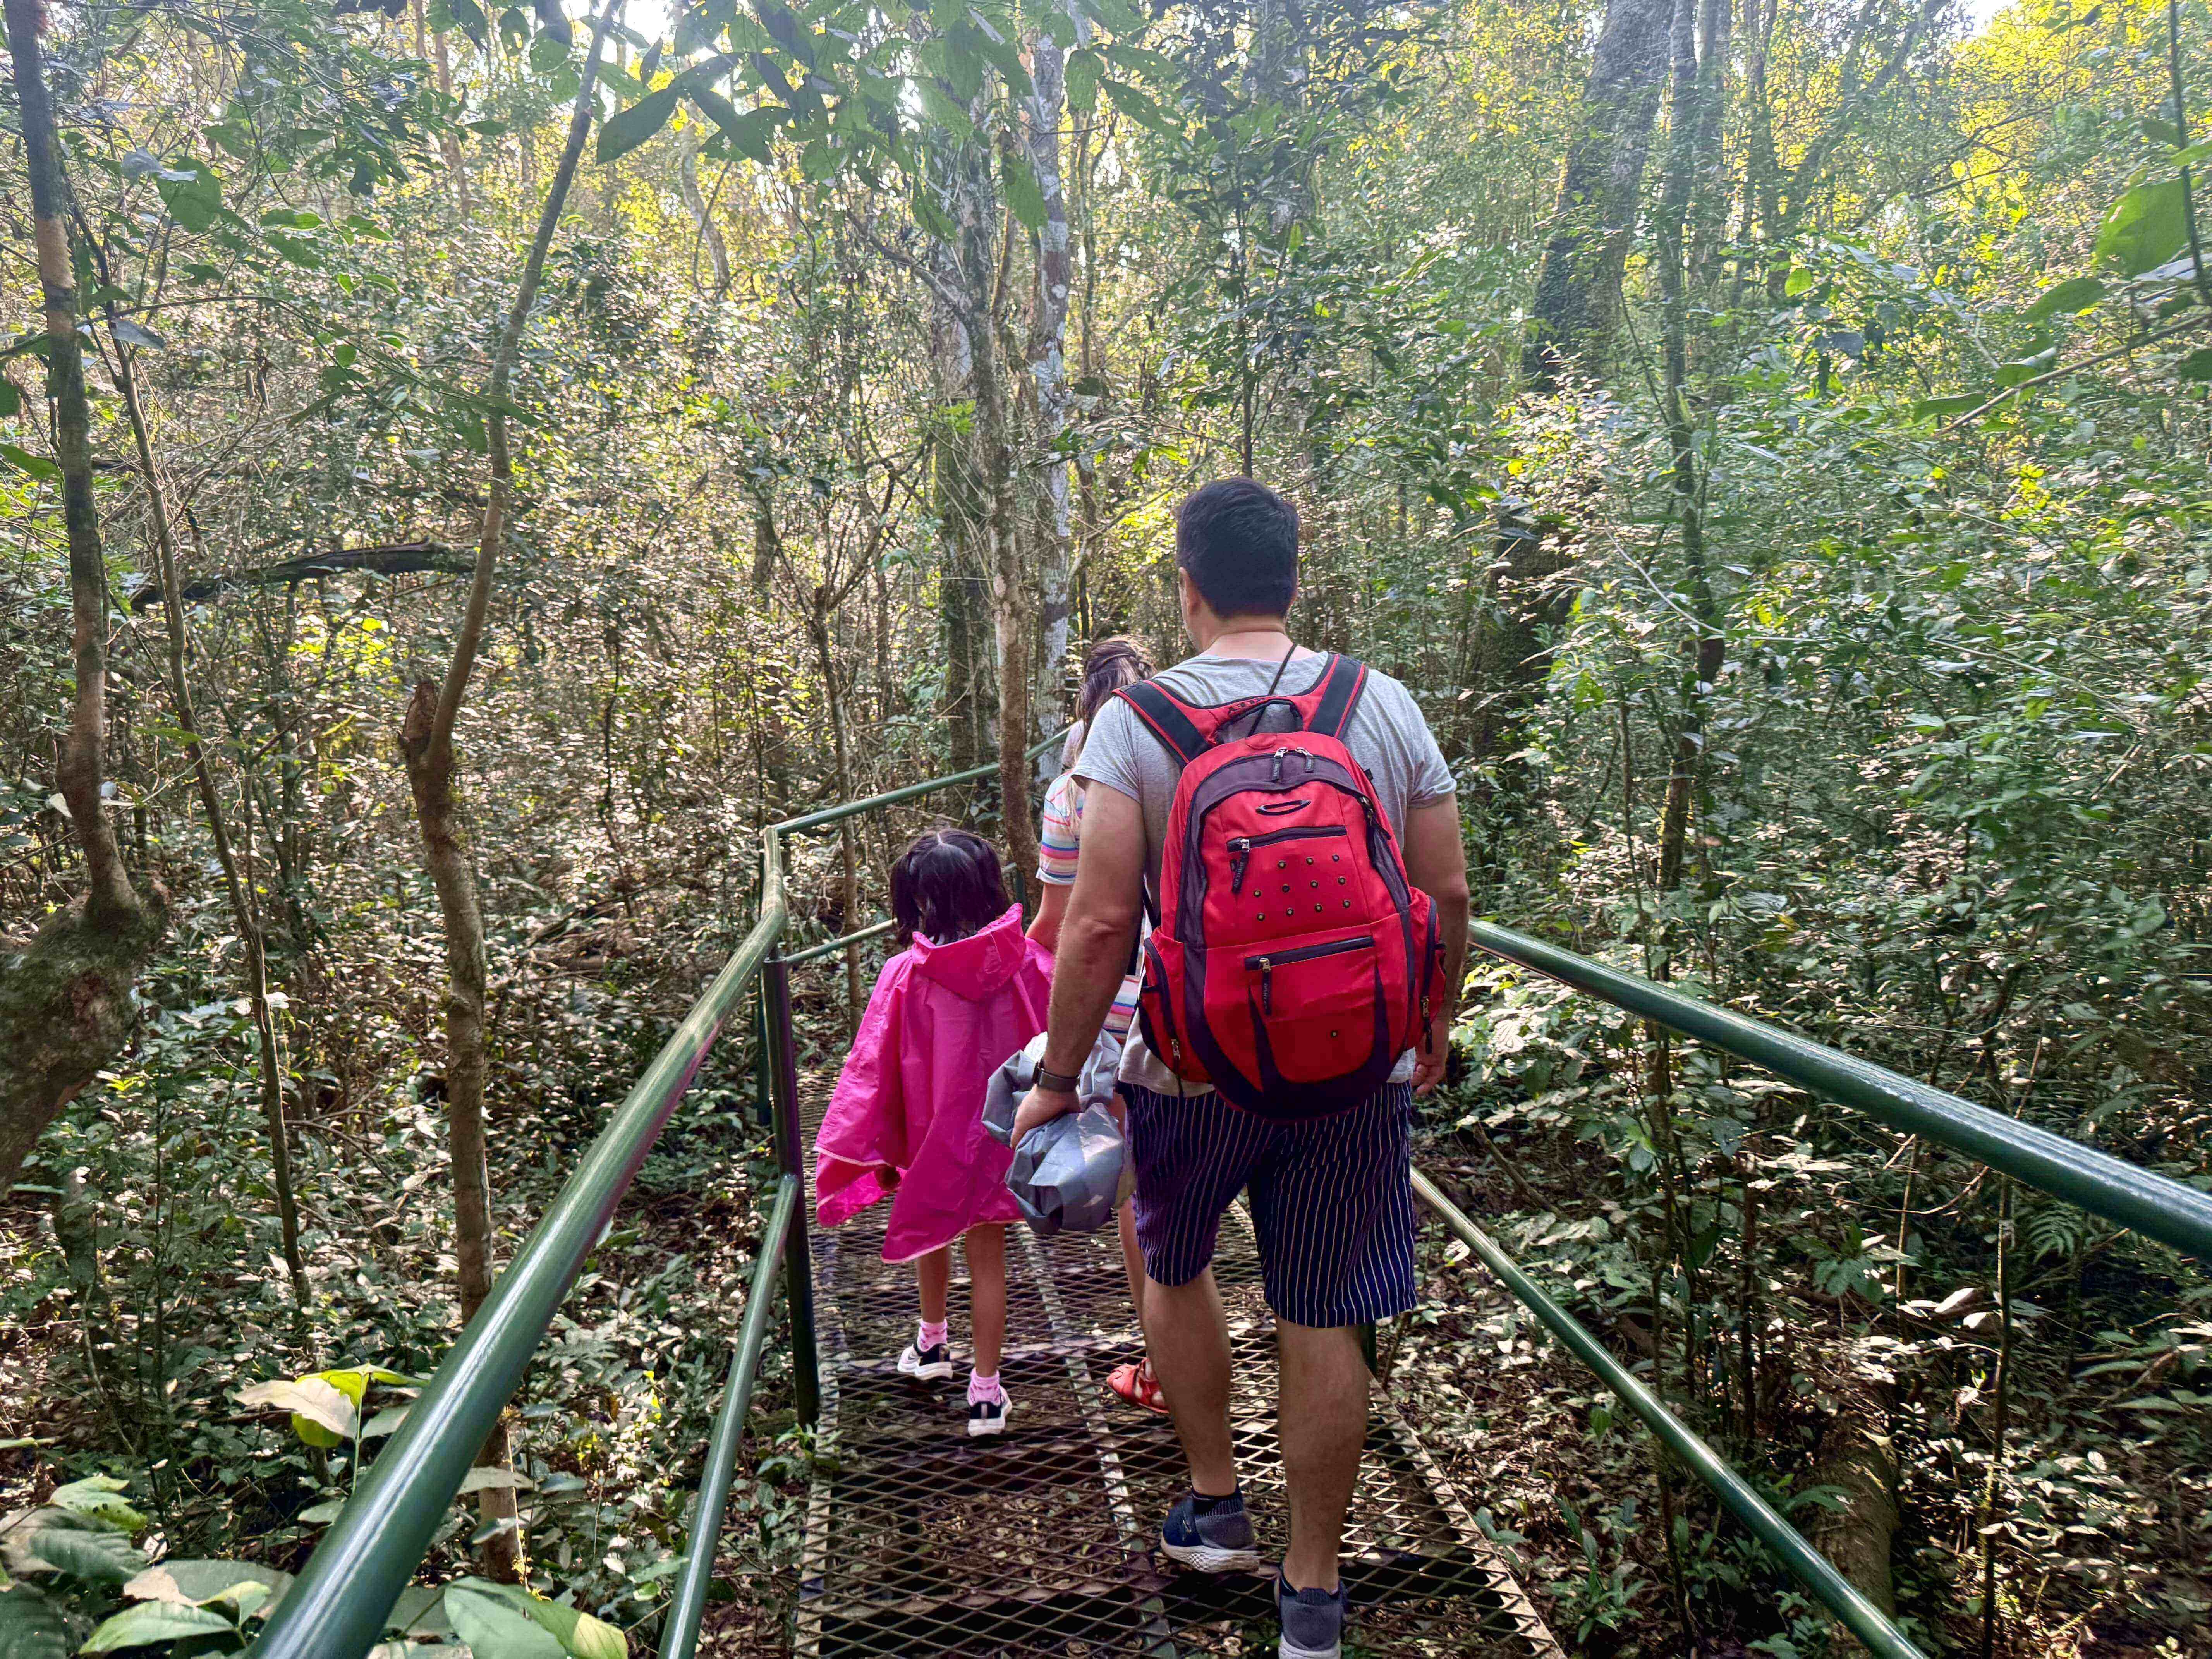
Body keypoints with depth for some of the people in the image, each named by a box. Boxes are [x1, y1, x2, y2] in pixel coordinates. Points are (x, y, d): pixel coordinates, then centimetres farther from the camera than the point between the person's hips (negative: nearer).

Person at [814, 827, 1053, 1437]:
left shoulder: (906, 976, -17)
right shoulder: (1026, 961, -13)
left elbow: (874, 1068, -10)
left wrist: (876, 1152, 1)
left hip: (932, 1136, 0)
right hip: (1001, 1133, 0)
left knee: (932, 1233, 26)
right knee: (988, 1258, 9)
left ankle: (932, 1341, 45)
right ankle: (986, 1390, 14)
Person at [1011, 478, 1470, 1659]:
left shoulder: (1136, 718, -10)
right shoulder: (1384, 706, -2)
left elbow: (1100, 921, -15)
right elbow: (1446, 896, 0)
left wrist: (1057, 1078, -4)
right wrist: (1435, 1027, 16)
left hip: (1193, 1067, -2)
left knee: (1174, 1268, 25)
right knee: (1321, 1323, 12)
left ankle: (1213, 1505, 37)